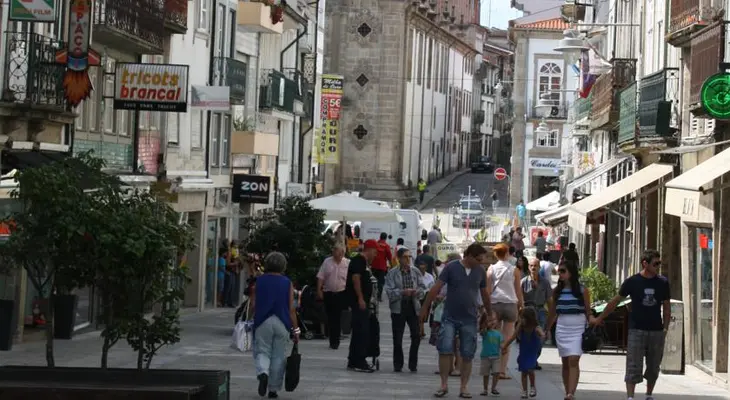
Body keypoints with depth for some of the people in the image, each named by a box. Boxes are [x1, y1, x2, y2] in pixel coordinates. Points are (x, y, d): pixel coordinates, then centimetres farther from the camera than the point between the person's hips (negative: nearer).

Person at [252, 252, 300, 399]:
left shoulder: (259, 281, 2)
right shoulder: (287, 283, 1)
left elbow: (253, 304, 0)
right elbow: (291, 308, -2)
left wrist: (255, 320, 16)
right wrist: (295, 329, 2)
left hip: (263, 322, 0)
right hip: (282, 323, 0)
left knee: (262, 351, 8)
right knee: (278, 356, 9)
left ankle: (263, 372, -22)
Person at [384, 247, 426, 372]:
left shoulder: (415, 272, 9)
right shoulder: (392, 273, -2)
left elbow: (422, 287, 9)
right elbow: (389, 291, -9)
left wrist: (418, 291, -12)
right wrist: (403, 292, -21)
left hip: (413, 307, 2)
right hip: (398, 308, -2)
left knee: (416, 336, -4)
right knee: (397, 338, 2)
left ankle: (413, 364, 9)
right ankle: (398, 365, 14)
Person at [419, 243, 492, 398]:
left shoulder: (480, 271, 4)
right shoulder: (451, 267, -7)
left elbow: (485, 294, 15)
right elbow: (436, 288, -5)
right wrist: (425, 307, -5)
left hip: (469, 320, 3)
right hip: (449, 318, -2)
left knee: (467, 355, 2)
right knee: (445, 350, -8)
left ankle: (464, 388, 10)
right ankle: (444, 385, 3)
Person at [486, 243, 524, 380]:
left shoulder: (491, 269, 1)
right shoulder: (514, 270, 0)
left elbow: (487, 290, 0)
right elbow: (518, 291, 2)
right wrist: (521, 306, 12)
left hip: (495, 304, 1)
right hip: (510, 304, -1)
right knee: (507, 339, 1)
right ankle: (502, 370, -4)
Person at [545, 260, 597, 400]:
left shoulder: (582, 290, -3)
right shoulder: (557, 291, 7)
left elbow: (588, 311, 2)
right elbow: (552, 312, 16)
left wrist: (591, 319, -19)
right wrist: (547, 330, 19)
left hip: (577, 330, -4)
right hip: (562, 329, 4)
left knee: (573, 361, -15)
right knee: (565, 363, 8)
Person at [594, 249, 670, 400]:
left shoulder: (663, 282, 4)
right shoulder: (632, 282, -3)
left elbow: (666, 306, 11)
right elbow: (616, 301, 6)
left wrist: (665, 328, 4)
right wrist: (600, 318, 9)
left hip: (656, 331, 3)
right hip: (637, 330, -3)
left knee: (653, 367, 11)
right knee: (633, 366, -8)